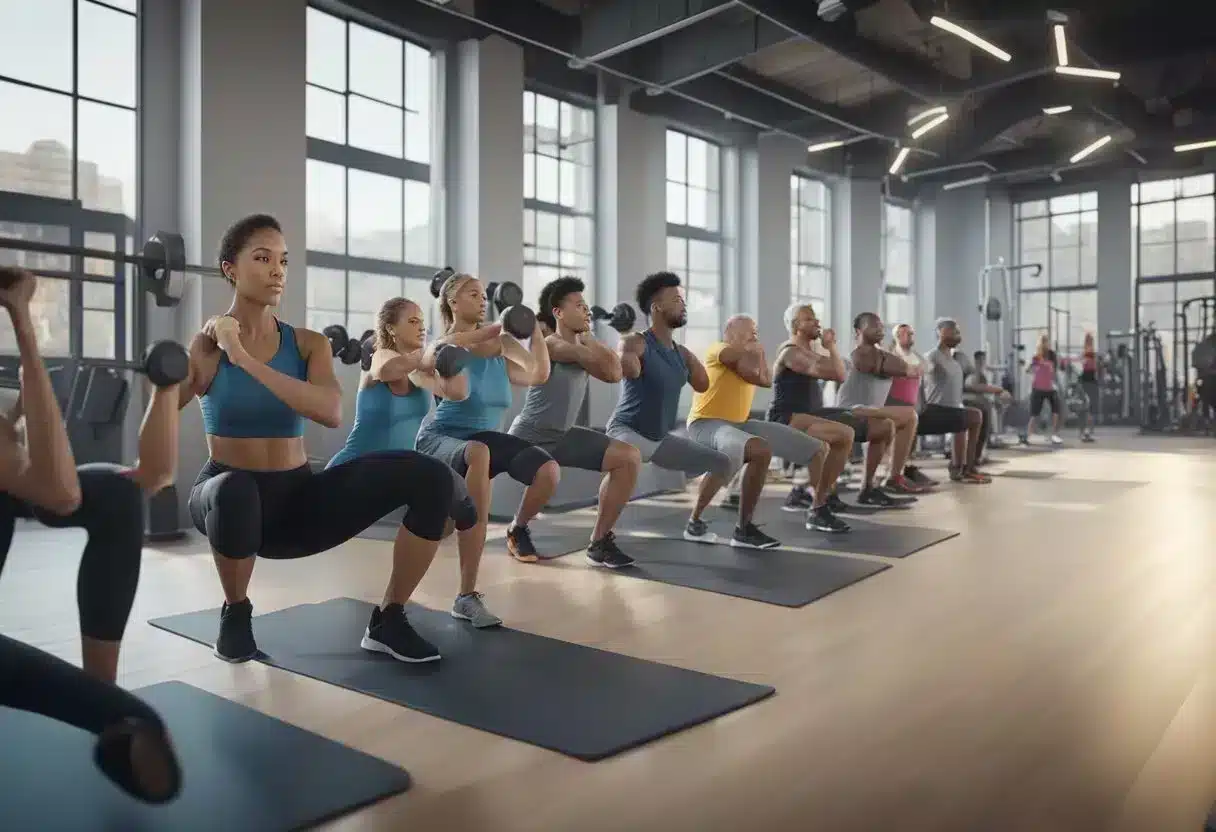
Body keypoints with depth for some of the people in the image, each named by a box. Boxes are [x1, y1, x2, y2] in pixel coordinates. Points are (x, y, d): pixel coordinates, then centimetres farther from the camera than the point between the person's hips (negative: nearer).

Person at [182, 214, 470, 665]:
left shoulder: (309, 344, 1)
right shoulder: (203, 349, -6)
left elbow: (332, 412, -20)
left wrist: (247, 361, -25)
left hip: (299, 497, 3)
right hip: (231, 496, -2)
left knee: (432, 478, -17)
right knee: (235, 492, -43)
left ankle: (388, 619, -2)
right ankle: (236, 612, -8)